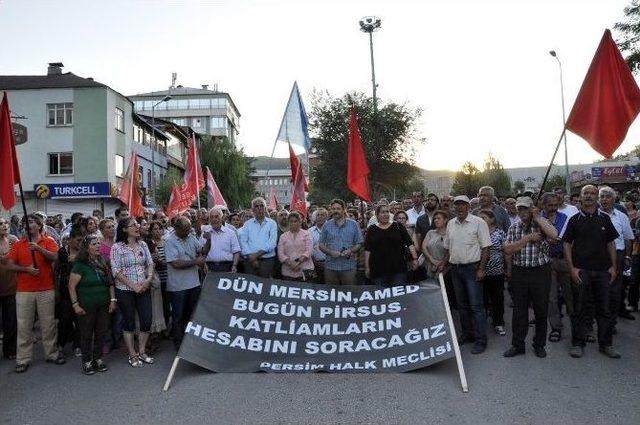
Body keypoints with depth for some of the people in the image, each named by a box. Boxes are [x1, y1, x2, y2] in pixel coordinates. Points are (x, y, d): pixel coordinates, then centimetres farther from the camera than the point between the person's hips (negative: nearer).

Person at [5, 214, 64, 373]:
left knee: (48, 324, 6)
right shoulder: (18, 244, 8)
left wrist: (39, 248, -29)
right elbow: (10, 265, 2)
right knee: (24, 326, 5)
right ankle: (23, 359, 12)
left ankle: (52, 354, 17)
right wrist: (26, 269, -13)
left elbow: (54, 257, -15)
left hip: (46, 290, -1)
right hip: (24, 291, 2)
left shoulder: (49, 241, 2)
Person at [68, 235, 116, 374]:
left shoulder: (103, 263, 8)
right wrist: (75, 305, -14)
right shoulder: (80, 265, -8)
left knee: (101, 333, 8)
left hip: (103, 306, 5)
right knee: (87, 334, 3)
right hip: (87, 306, -5)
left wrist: (113, 300, 6)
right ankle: (87, 362, 15)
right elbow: (71, 286, -10)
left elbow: (110, 283, 13)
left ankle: (98, 359, 21)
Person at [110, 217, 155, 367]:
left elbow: (150, 263, 9)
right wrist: (133, 286, -15)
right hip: (125, 290, -4)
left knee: (147, 320, 3)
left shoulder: (143, 245, 7)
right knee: (129, 323, 6)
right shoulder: (117, 247, -8)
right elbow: (116, 271, -12)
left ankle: (142, 351, 22)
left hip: (144, 289, 4)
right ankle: (132, 355, 19)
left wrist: (149, 279, -9)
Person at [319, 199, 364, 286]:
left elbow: (359, 244, 6)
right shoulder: (327, 225, 8)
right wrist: (330, 252, -11)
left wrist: (351, 251, -14)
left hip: (349, 266, -1)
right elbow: (321, 245, 8)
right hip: (330, 266, 1)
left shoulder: (353, 224, 6)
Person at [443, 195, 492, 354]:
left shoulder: (478, 222, -8)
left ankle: (480, 340, 4)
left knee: (476, 305, -4)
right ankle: (467, 334, 27)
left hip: (472, 268, -6)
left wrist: (481, 268, -15)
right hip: (455, 269, 6)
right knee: (462, 305, 14)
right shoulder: (450, 224, 9)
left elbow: (485, 247, -10)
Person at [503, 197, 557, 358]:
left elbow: (554, 235, -22)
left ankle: (539, 345, 24)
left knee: (541, 310, 8)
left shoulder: (542, 223, 1)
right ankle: (517, 345, 19)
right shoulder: (514, 228, 7)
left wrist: (537, 218, -13)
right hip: (519, 273, 2)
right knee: (519, 310, 8)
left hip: (540, 272, -2)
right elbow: (508, 249, -6)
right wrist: (528, 238, -12)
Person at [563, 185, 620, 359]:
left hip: (603, 270, 2)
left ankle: (606, 344, 20)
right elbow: (567, 244, 0)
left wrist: (613, 266, 2)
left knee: (604, 308, 8)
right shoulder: (575, 220, 1)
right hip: (581, 271, -2)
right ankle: (577, 343, 13)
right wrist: (572, 268, -7)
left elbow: (611, 243, 10)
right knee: (580, 309, 3)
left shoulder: (605, 218, 8)